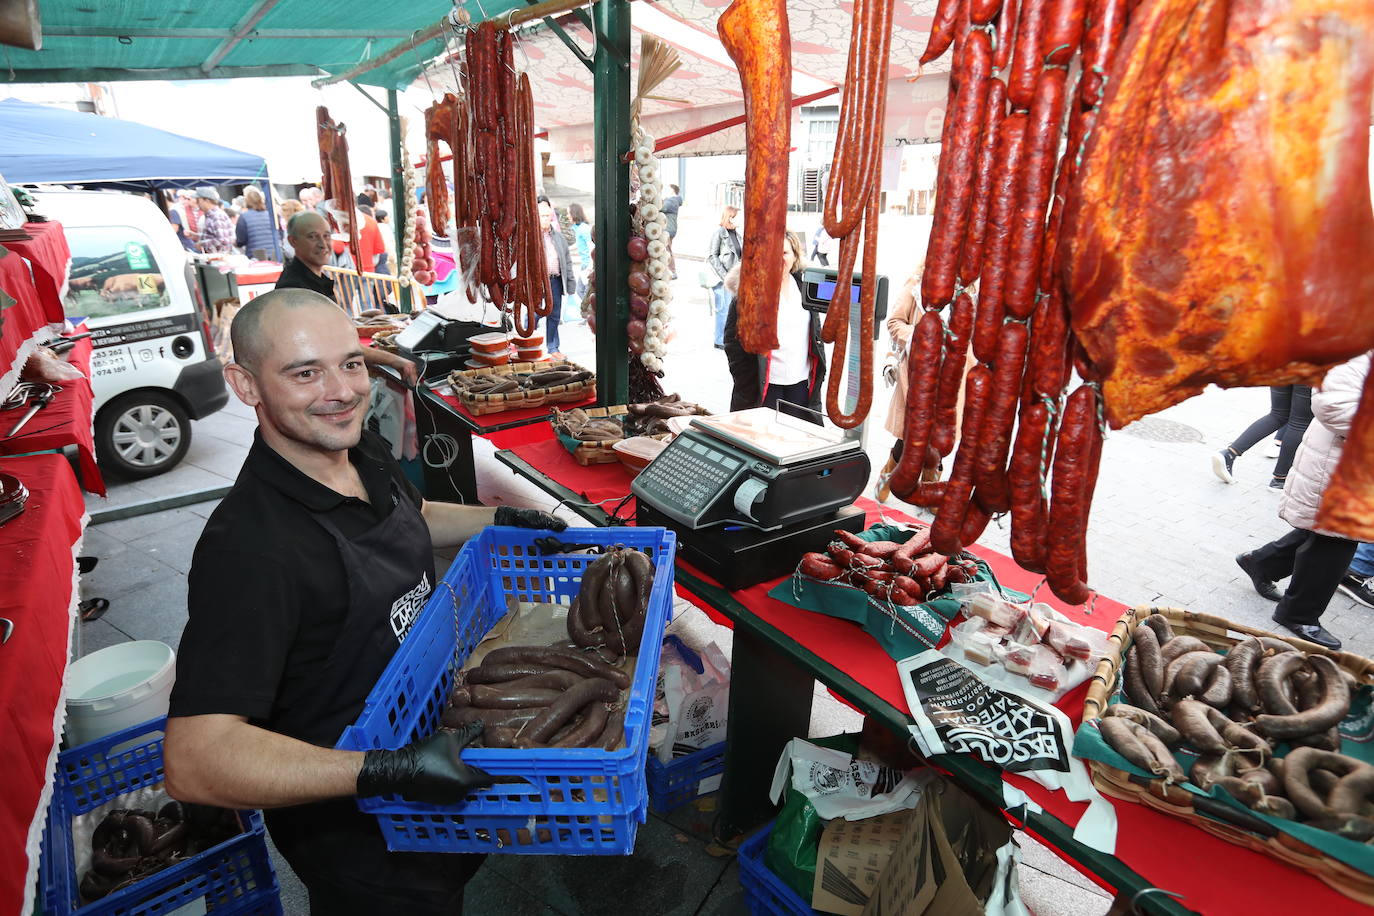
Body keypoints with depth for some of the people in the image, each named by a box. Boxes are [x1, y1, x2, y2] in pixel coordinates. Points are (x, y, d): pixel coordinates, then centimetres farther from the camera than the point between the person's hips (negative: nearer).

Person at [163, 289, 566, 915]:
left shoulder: (367, 454, -7)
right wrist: (388, 771, -44)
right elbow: (195, 761, -36)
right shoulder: (248, 549, -34)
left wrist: (502, 521, 2)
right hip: (354, 834, -7)